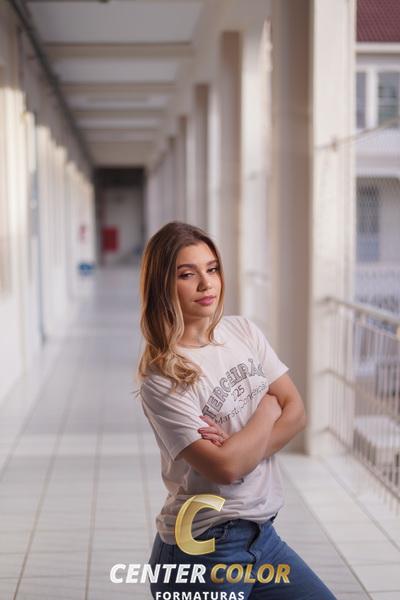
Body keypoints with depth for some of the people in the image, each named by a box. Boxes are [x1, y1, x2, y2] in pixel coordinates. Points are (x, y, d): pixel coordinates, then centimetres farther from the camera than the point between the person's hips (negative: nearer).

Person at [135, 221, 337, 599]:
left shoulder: (243, 331, 2)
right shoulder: (161, 378, -17)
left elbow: (296, 413, -1)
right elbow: (225, 468, -23)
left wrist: (238, 446, -17)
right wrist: (268, 408, -9)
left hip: (262, 534, 6)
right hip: (204, 549, -6)